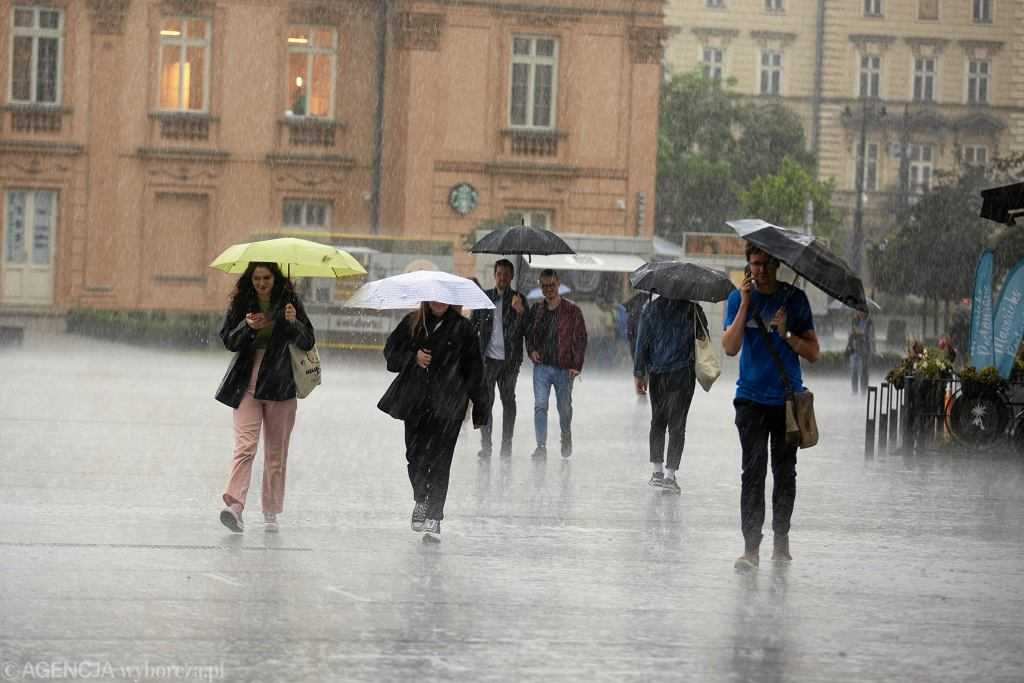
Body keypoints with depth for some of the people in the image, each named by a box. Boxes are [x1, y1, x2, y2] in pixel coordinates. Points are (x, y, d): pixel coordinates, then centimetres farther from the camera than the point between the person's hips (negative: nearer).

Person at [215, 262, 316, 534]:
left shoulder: (289, 302, 2)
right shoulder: (241, 303, 4)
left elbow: (308, 342, -2)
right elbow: (228, 340, 2)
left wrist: (293, 322, -20)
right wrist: (247, 327, -16)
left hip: (280, 387, 1)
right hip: (247, 386, -1)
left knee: (276, 452, 6)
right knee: (245, 446, -16)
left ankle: (271, 513, 13)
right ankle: (235, 505, -27)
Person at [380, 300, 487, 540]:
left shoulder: (461, 327, 0)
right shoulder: (412, 322, 6)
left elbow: (473, 368, 2)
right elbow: (391, 351, 9)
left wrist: (479, 406, 1)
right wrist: (413, 358, -11)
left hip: (448, 406, -3)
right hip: (416, 402, 3)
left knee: (439, 461, -6)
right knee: (415, 456, 6)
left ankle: (434, 517, -2)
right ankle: (421, 500, 33)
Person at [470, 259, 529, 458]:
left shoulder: (517, 299, 3)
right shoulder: (484, 297, 7)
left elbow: (523, 330, -3)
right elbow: (474, 325, 13)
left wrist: (520, 312, -20)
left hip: (509, 359, -1)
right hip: (488, 358, 1)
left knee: (508, 401, 6)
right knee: (485, 401, 0)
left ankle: (506, 445, 11)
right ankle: (485, 445, 5)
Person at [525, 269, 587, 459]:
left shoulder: (572, 310, -3)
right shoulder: (536, 309, 7)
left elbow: (581, 339, -2)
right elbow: (529, 334, 19)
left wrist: (577, 365, -10)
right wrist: (531, 350, -2)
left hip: (564, 367, -2)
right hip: (542, 365, 2)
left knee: (564, 407, 10)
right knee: (540, 406, -9)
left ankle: (566, 438, 35)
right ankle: (541, 446, -8)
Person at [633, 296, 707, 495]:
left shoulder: (653, 308, 1)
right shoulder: (693, 309, -4)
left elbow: (642, 342, 1)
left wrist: (639, 373, 6)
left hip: (657, 374, 2)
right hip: (683, 374, -2)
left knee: (658, 422, 15)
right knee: (677, 425, -1)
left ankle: (658, 472, 17)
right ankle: (669, 475, -7)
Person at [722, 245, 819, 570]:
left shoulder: (794, 299, 3)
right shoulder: (739, 298, 2)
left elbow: (813, 352, 3)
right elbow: (730, 348, -10)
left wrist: (787, 335, -15)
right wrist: (745, 305, -15)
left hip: (788, 398, 1)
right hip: (751, 398, -1)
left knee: (785, 472, 8)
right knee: (753, 471, -10)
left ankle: (781, 540, 20)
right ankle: (751, 546, -13)